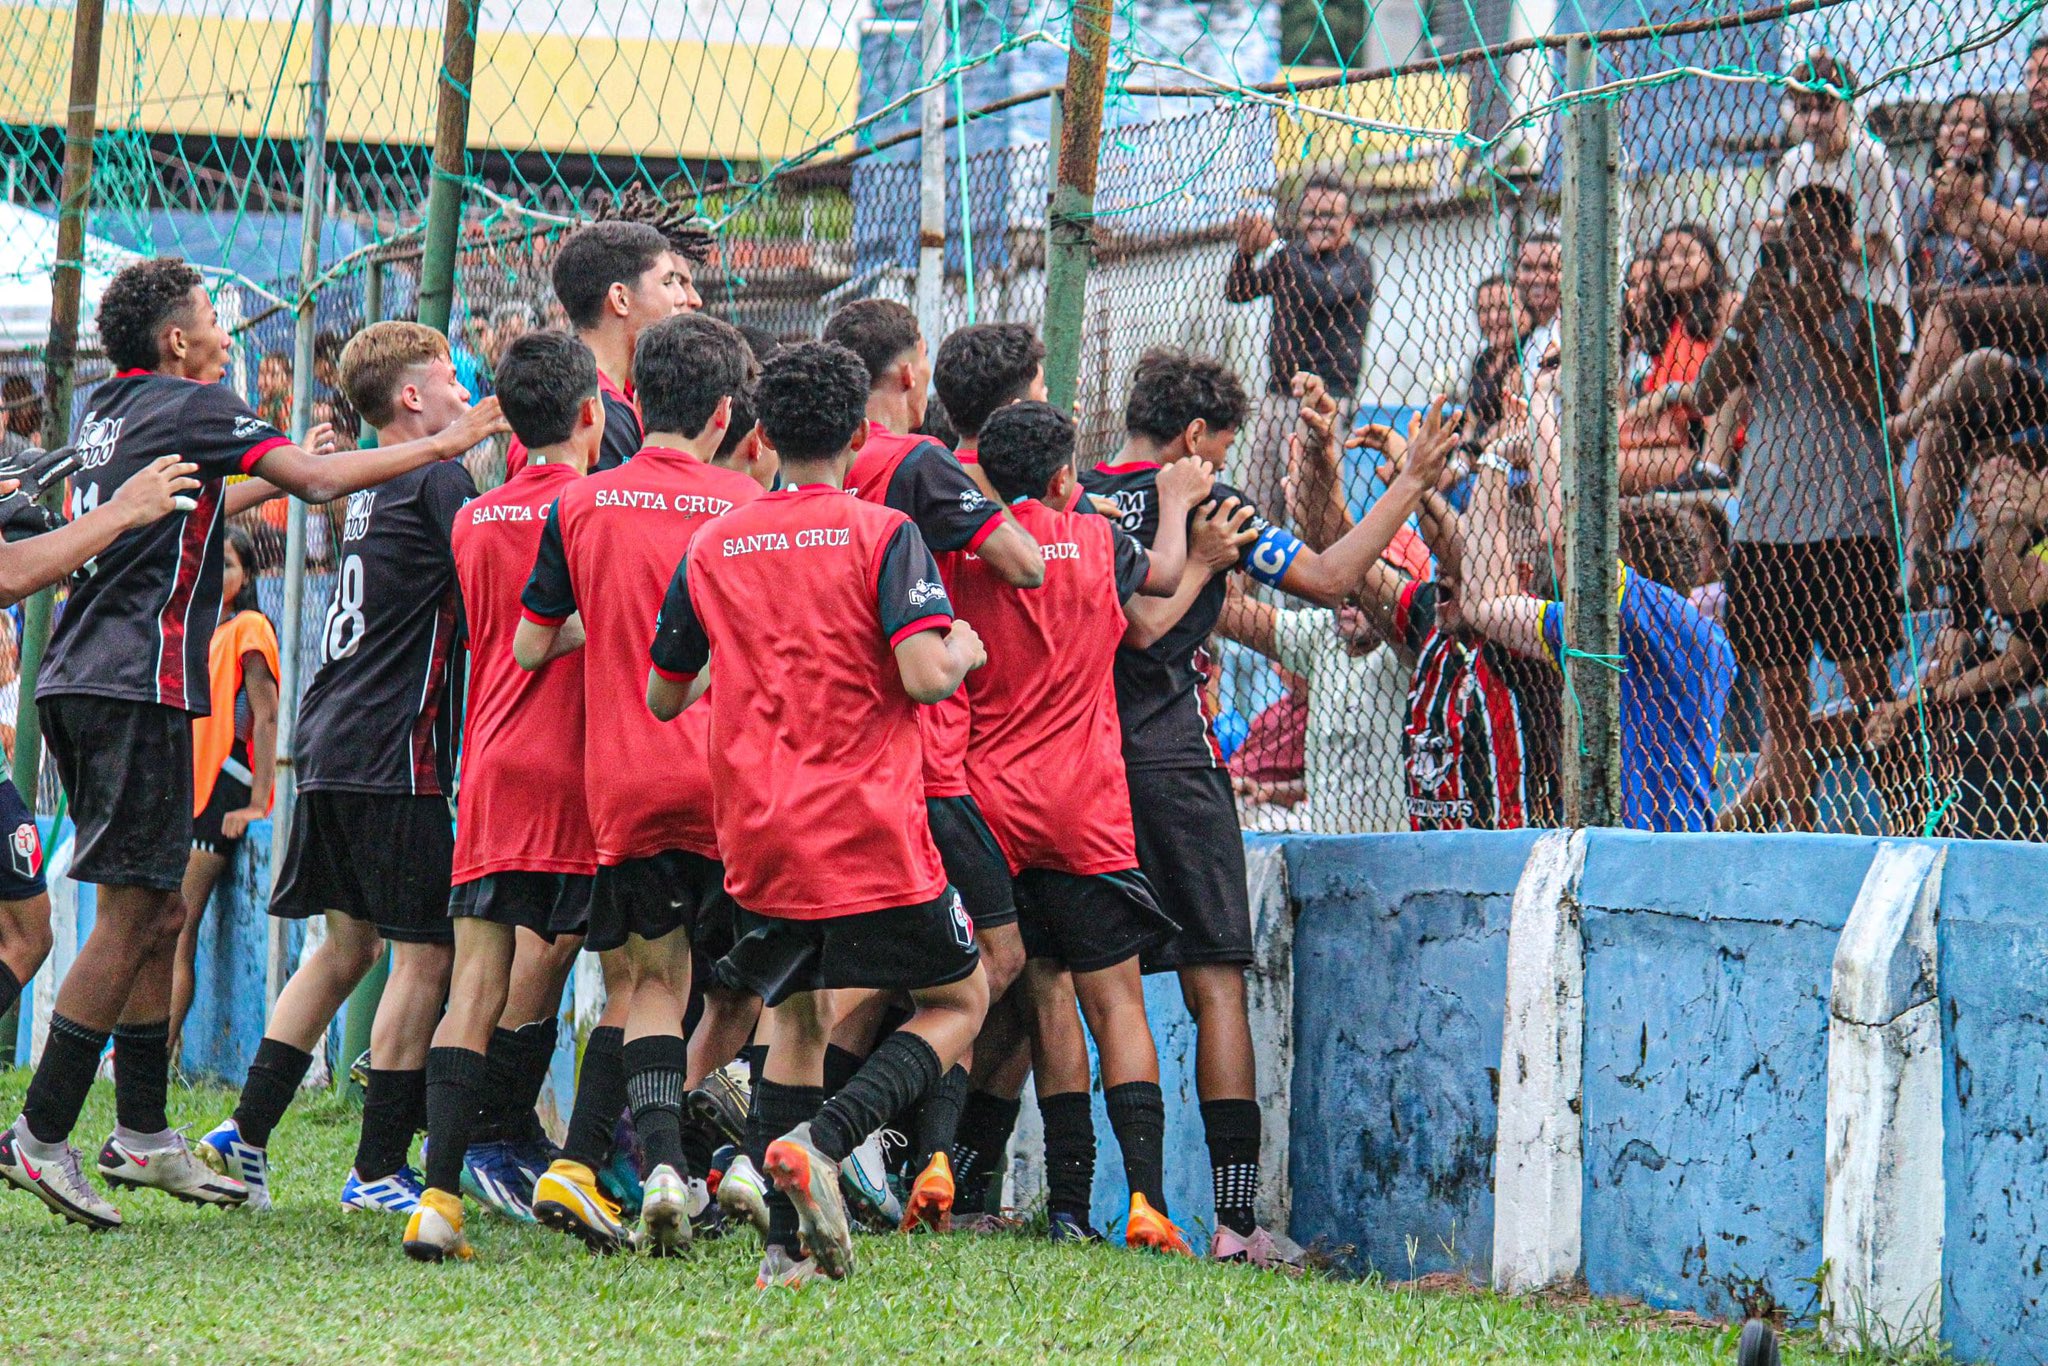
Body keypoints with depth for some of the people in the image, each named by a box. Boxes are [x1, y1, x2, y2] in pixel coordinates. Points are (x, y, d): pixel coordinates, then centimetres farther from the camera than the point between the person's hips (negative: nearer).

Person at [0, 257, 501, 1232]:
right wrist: (444, 445, -4)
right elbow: (317, 481, -13)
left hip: (81, 683, 9)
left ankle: (144, 1134, 17)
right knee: (130, 917, -8)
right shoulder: (191, 408, -7)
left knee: (157, 915, 14)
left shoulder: (107, 409, 19)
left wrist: (269, 481, 38)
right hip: (138, 686, -9)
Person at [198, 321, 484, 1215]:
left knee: (346, 944, 17)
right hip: (396, 751, -9)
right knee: (425, 953, -3)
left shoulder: (370, 489, 16)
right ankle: (378, 1168, -3)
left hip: (330, 743, 9)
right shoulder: (439, 480, -9)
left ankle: (247, 1132, 15)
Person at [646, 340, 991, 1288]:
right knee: (959, 999, 13)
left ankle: (787, 1247, 9)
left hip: (760, 842, 4)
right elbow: (925, 674, -18)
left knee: (792, 1018, 21)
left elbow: (663, 696, 16)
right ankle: (821, 1141, -13)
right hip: (870, 835, -4)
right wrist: (965, 650, 5)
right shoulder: (882, 535, -6)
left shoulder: (711, 548, 8)